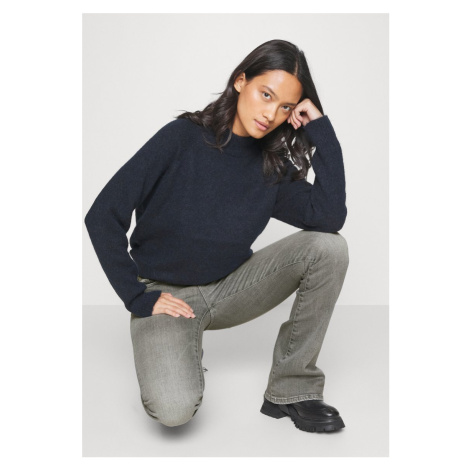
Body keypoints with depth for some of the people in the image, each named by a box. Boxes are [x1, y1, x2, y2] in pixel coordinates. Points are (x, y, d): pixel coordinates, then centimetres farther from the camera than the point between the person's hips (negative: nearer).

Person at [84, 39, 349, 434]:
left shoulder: (271, 167, -3)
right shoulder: (183, 138, -14)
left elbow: (331, 216, -21)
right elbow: (103, 217, -14)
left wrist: (322, 130, -17)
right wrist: (138, 298, -16)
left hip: (230, 288, 4)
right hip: (167, 295, -4)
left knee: (329, 247, -19)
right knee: (175, 410, -30)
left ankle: (291, 389, -7)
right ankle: (179, 360, 9)